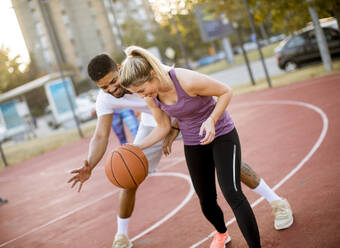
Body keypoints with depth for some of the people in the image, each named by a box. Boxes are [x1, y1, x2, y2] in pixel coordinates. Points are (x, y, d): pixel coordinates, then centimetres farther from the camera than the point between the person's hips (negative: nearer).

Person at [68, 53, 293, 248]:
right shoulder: (105, 99, -20)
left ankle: (277, 202, 7)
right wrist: (89, 166, -39)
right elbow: (101, 136, -21)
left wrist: (176, 128, -31)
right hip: (153, 124, 4)